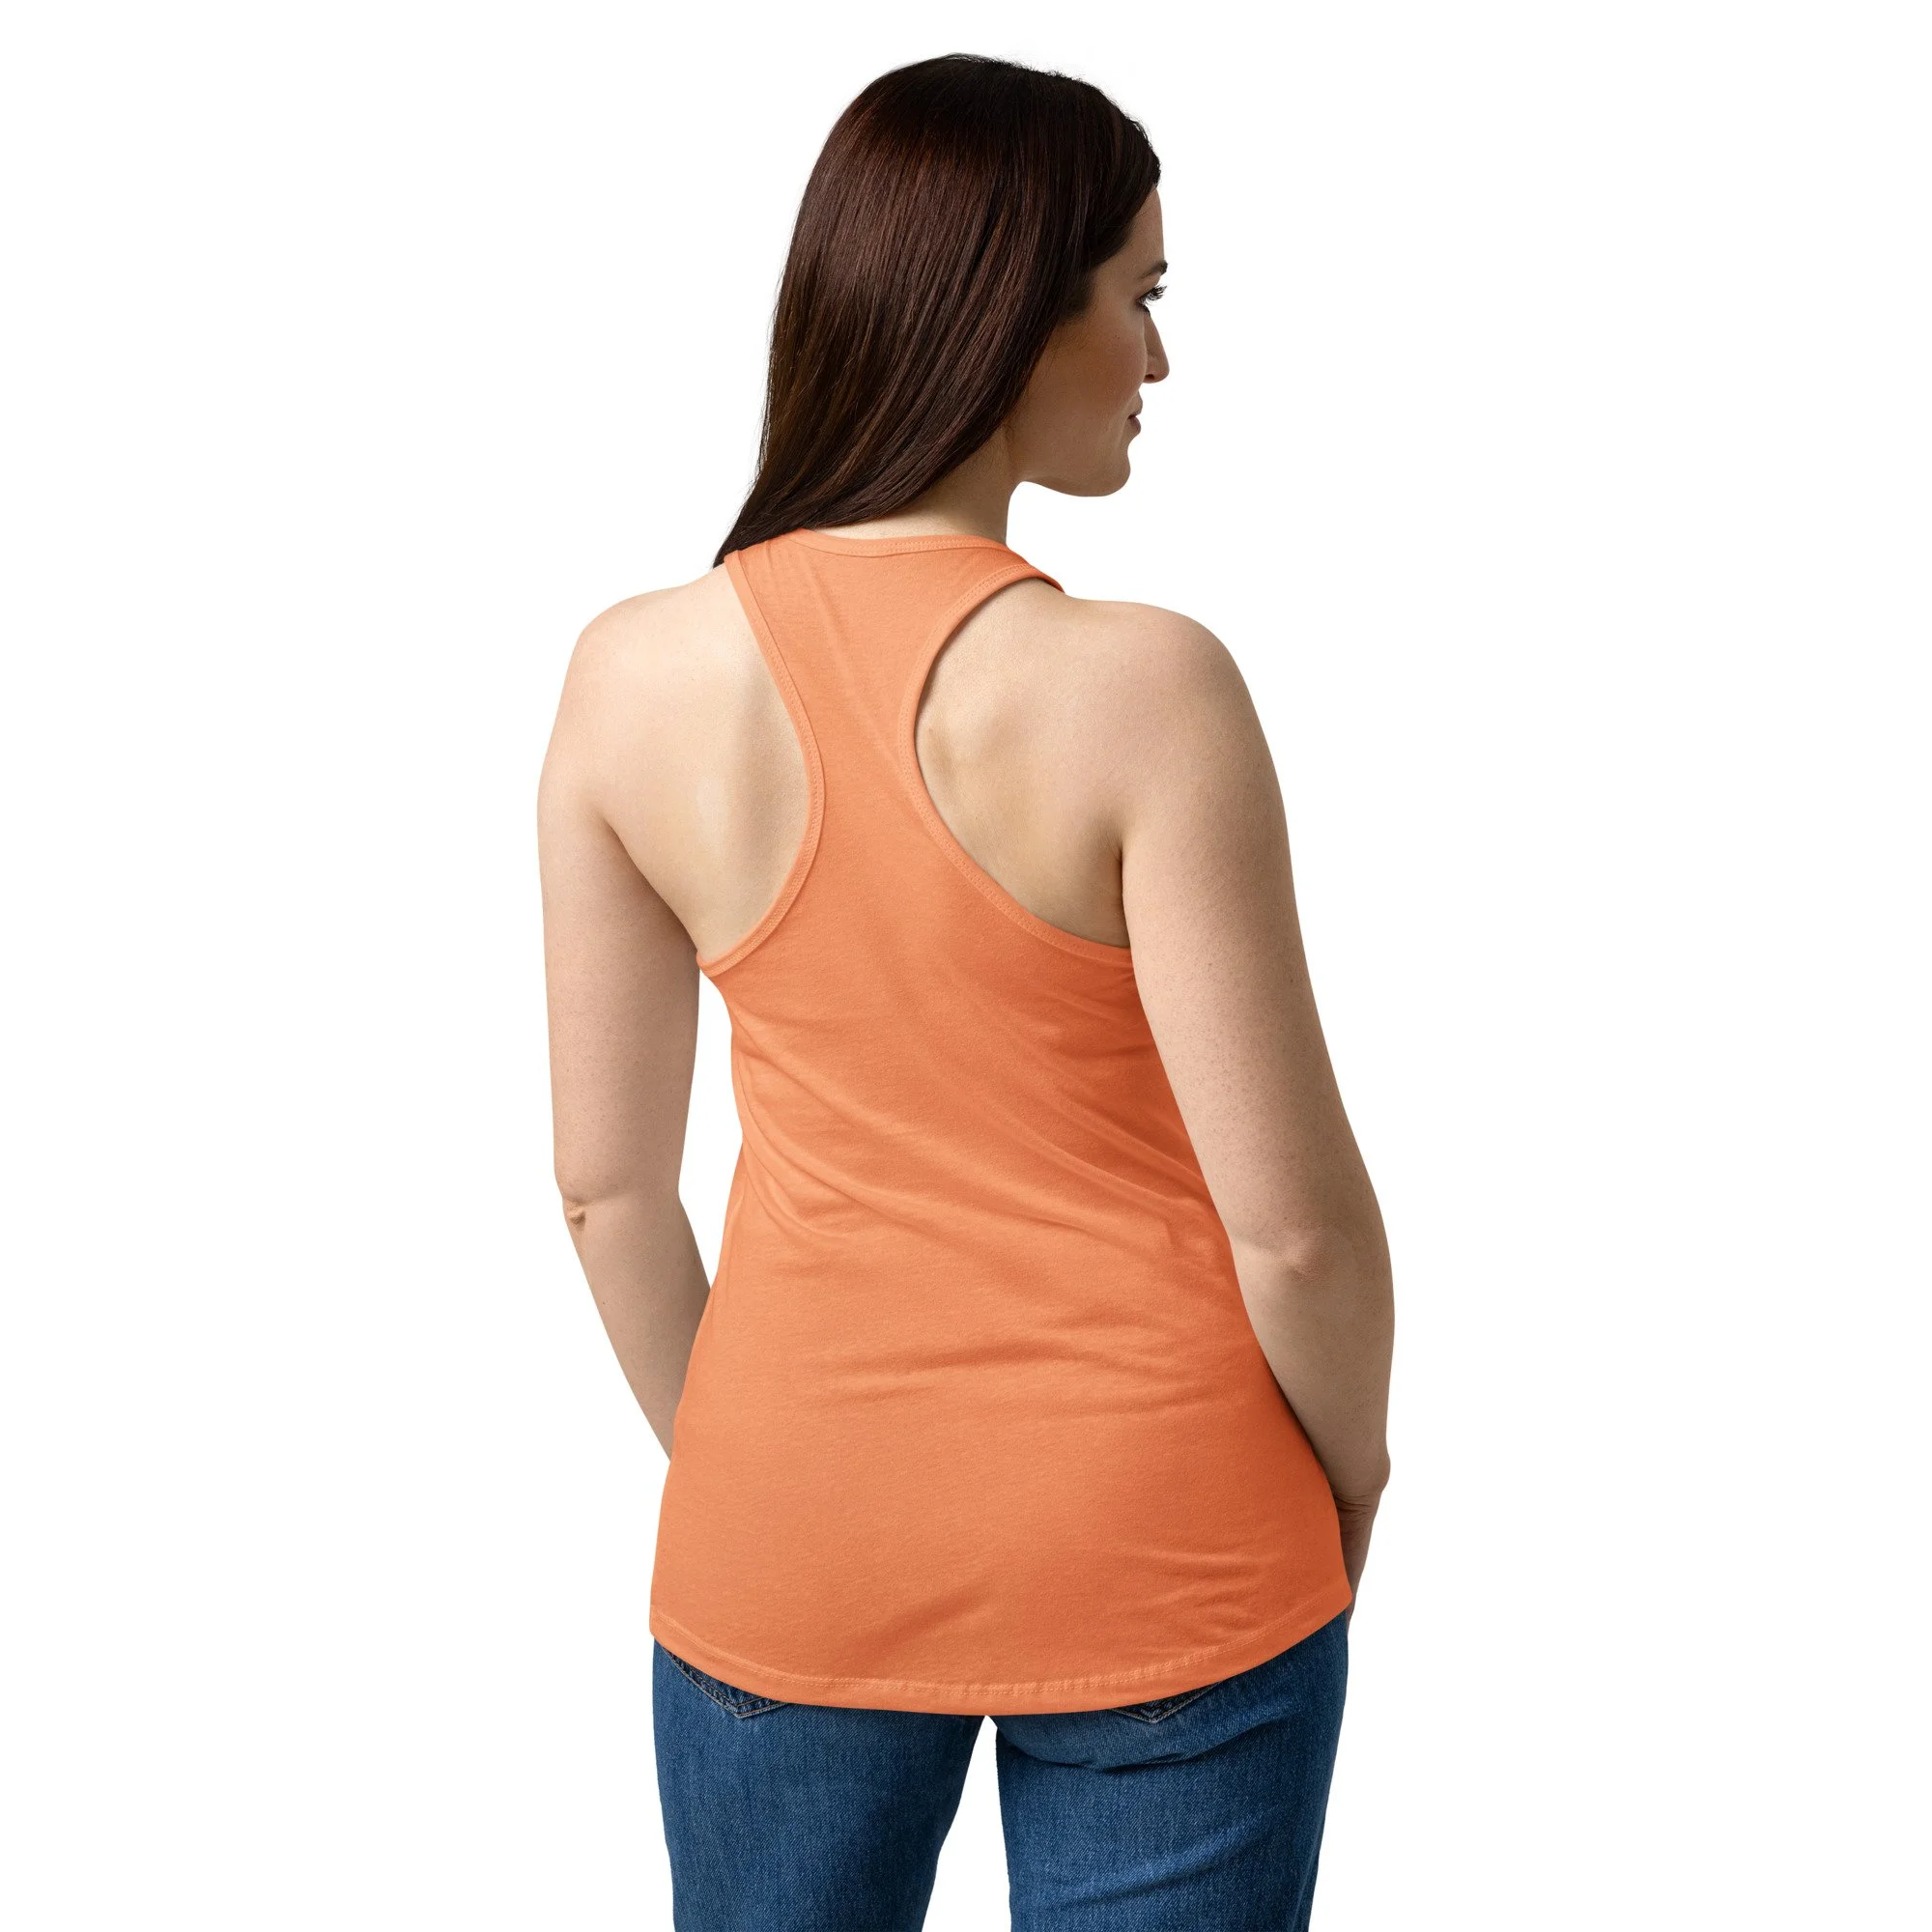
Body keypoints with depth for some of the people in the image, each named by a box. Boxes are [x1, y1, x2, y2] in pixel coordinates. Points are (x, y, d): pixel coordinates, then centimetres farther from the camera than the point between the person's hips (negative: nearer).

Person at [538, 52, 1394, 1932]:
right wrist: (1349, 1469, 4)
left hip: (790, 1543, 3)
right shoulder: (1140, 687, -21)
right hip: (1158, 1559, -3)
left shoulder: (630, 677, -9)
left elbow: (607, 1187, -1)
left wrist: (728, 1464, 14)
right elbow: (1293, 1217, -16)